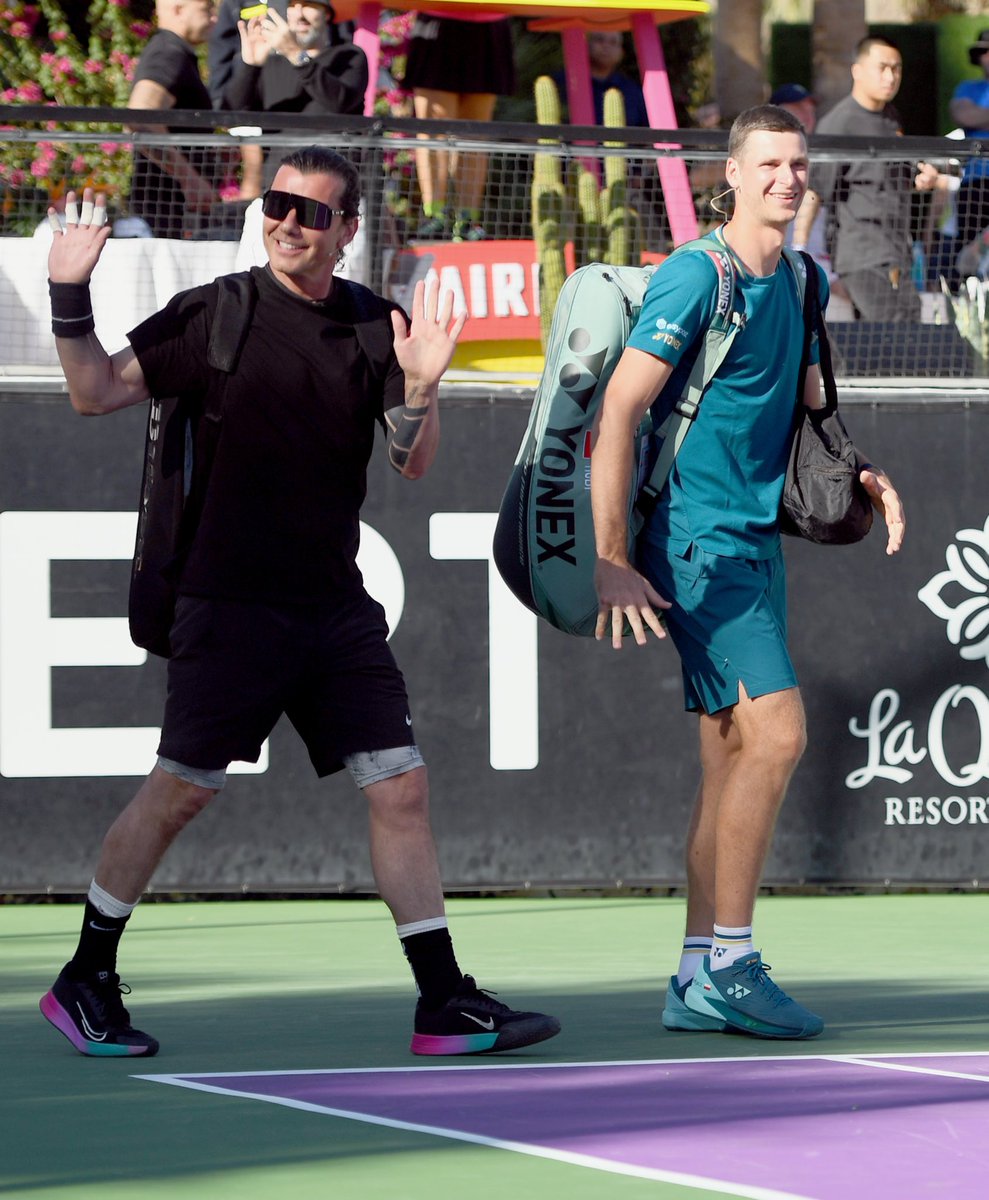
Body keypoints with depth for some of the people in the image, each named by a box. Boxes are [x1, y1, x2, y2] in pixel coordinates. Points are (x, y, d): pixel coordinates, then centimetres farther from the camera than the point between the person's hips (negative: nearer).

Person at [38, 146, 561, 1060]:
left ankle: (446, 1004, 5)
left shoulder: (375, 325, 7)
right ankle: (84, 982, 13)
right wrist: (70, 297, -15)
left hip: (336, 604, 4)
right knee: (181, 788, -3)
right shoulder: (218, 313, -3)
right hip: (232, 600, -4)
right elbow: (98, 393, -1)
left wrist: (420, 387, -15)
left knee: (401, 787, 0)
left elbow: (414, 463, 4)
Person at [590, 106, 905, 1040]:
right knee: (778, 731, -17)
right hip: (696, 538, -8)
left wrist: (863, 474, 5)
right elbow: (616, 415, -16)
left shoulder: (800, 284, 12)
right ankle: (729, 963, -12)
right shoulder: (696, 278, -13)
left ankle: (698, 980, 11)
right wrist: (610, 562, -20)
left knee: (733, 759, 7)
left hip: (756, 541, 8)